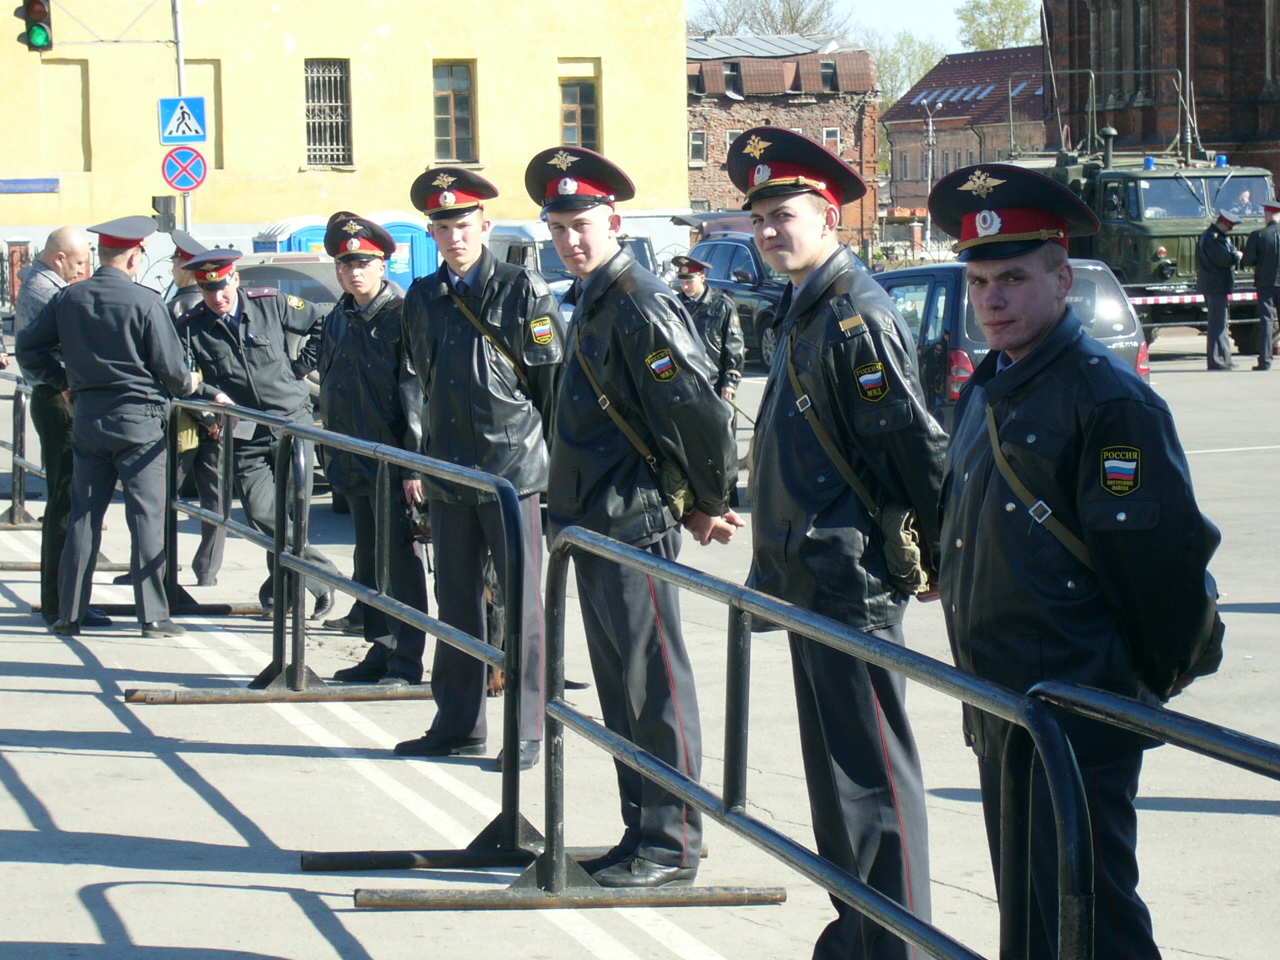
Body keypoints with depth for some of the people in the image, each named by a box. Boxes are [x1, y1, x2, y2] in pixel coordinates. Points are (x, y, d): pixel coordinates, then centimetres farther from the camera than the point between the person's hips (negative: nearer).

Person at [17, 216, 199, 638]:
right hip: (138, 419, -4)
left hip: (87, 417, 4)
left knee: (83, 516, 11)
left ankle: (70, 613, 12)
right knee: (146, 516, 0)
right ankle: (153, 615, -1)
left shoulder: (67, 299, 2)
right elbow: (171, 368, -9)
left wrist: (63, 380, 19)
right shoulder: (144, 302, -12)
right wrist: (188, 384, 12)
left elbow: (28, 348, 6)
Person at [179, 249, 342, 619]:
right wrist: (211, 395, -11)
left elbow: (323, 324, 9)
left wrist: (302, 366, 4)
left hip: (292, 424, -1)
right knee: (261, 514, -10)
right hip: (245, 435, 1)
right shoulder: (192, 327, 0)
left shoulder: (271, 304, -1)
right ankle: (323, 576, 5)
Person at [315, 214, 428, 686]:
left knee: (400, 560, -4)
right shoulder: (339, 321, 13)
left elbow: (417, 395, -14)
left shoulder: (401, 317, -10)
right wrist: (332, 455, 17)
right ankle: (380, 651, 22)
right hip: (354, 465, 8)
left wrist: (414, 465, -19)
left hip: (393, 462, -8)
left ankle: (405, 662, 0)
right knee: (369, 559, 13)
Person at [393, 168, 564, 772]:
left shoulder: (523, 292, -4)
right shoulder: (422, 299, 11)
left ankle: (527, 730, 6)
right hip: (449, 473, 5)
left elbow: (554, 384, -3)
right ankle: (458, 726, 19)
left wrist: (557, 464, -5)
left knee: (522, 604, -1)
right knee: (456, 603, 10)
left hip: (514, 470, -5)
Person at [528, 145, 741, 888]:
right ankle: (642, 835, 21)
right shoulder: (594, 302, 15)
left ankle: (672, 846, 3)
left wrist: (709, 502, -8)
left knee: (655, 687, -3)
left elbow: (698, 407, -20)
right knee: (621, 688, 14)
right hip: (594, 522, 10)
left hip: (635, 522, -10)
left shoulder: (640, 302, -15)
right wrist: (698, 504, 18)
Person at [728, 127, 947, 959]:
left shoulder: (859, 318, -16)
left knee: (873, 774, -5)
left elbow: (918, 445, -18)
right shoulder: (805, 313, 14)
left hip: (854, 582, -10)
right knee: (833, 765, 15)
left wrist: (942, 556, -11)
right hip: (808, 579, 10)